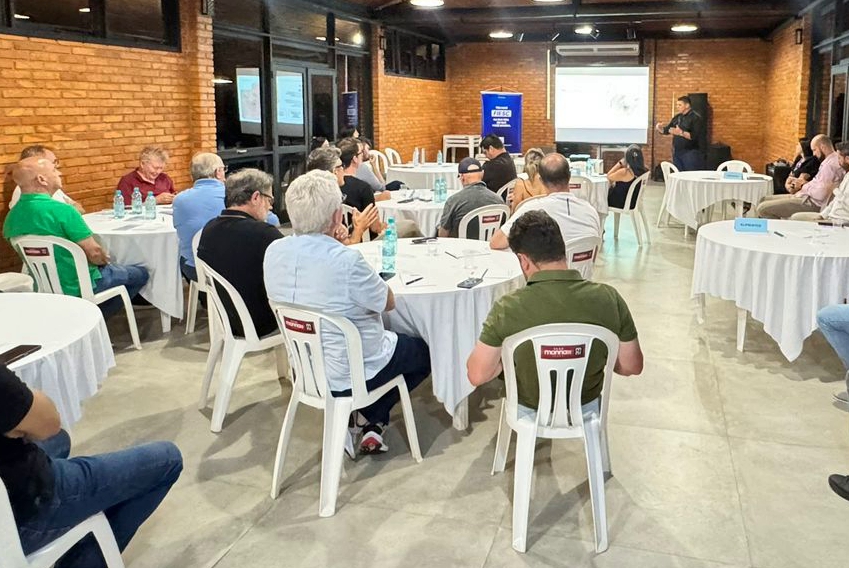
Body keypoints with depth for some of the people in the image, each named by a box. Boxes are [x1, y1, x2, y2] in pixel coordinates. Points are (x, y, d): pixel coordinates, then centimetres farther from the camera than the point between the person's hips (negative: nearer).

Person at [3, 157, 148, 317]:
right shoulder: (61, 210, -28)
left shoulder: (11, 217, -3)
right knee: (140, 274, 14)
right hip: (76, 286, -8)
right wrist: (105, 260, -1)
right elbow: (94, 253, -25)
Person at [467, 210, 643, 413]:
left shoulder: (507, 309, -27)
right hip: (587, 409, 2)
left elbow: (477, 375, -18)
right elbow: (632, 366, -9)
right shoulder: (608, 299, -21)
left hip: (527, 412, -1)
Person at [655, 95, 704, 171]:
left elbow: (695, 136, -18)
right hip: (677, 153, 7)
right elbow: (666, 130, 19)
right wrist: (660, 128, -3)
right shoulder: (677, 117, 14)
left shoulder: (696, 118, -8)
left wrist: (681, 133, -30)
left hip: (691, 153, -7)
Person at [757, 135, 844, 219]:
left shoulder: (830, 164, -20)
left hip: (812, 203, -11)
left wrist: (803, 187, -8)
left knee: (762, 208, -18)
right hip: (807, 197, 11)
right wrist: (801, 186, 4)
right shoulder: (830, 160, 14)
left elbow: (820, 195, -25)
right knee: (764, 200, 15)